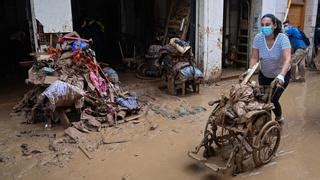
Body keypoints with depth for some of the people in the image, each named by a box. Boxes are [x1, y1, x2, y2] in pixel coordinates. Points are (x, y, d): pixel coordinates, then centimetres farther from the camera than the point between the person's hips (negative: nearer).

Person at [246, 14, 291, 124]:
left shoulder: (282, 38, -26)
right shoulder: (258, 38, -17)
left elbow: (287, 59, -35)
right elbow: (254, 57, -14)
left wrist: (281, 75, -49)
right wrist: (250, 69, -33)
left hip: (282, 74, -3)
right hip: (264, 74, 3)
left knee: (273, 99, -8)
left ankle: (279, 118, 24)